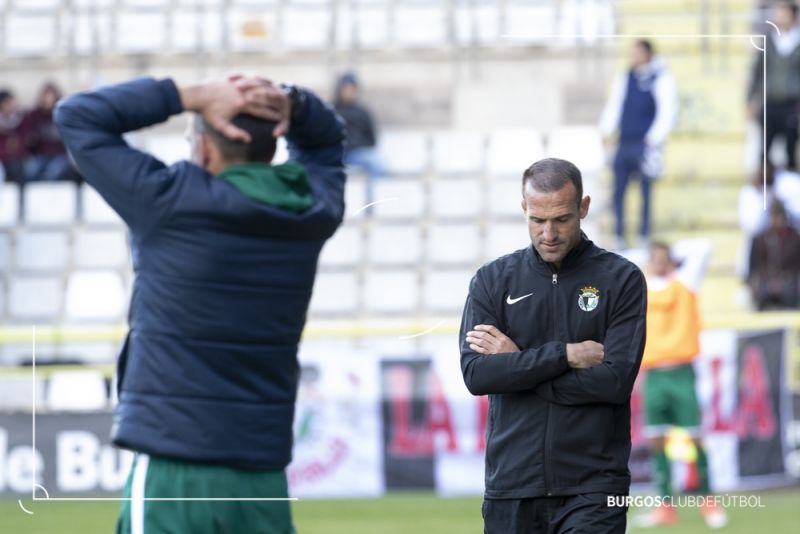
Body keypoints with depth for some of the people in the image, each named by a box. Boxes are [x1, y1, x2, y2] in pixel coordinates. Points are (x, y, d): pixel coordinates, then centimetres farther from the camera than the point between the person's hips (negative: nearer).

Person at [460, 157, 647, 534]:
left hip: (592, 490, -3)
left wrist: (517, 363, -8)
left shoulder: (621, 280, 2)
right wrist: (565, 355, -12)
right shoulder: (493, 280, 8)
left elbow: (615, 380, -10)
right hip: (512, 488, 3)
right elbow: (476, 374, -6)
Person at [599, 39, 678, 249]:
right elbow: (613, 107, 16)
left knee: (645, 192, -2)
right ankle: (619, 237, 9)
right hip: (624, 144, 5)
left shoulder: (661, 80, -3)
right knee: (618, 191, 3)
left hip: (645, 144, -5)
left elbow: (667, 112, -7)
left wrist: (654, 140, -13)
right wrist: (606, 130, 3)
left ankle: (644, 236, 5)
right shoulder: (624, 80, 13)